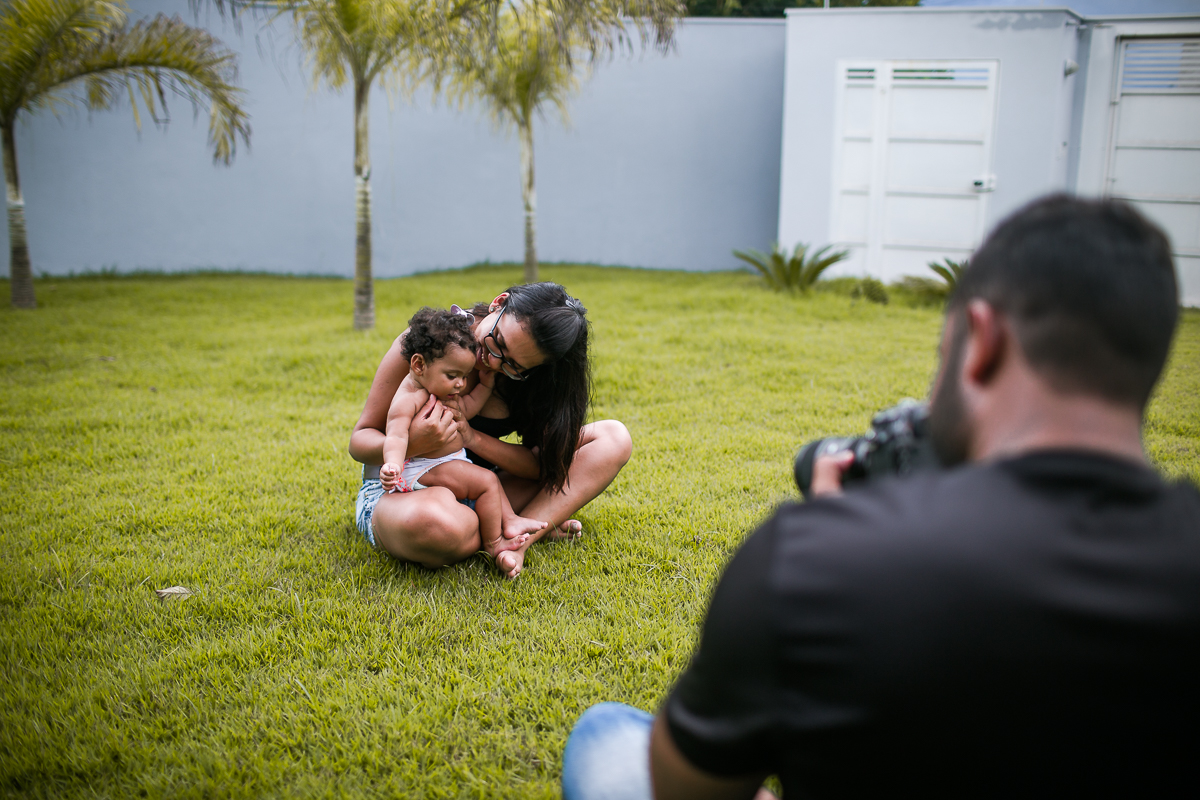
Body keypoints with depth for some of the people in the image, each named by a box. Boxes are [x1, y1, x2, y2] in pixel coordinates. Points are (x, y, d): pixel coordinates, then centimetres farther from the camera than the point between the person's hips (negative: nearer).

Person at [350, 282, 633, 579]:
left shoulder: (529, 377, -7)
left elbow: (543, 463, -13)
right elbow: (360, 440, -13)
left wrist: (473, 438, -28)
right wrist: (411, 446, -36)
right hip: (398, 492, -4)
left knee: (613, 437, -9)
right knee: (436, 521, -46)